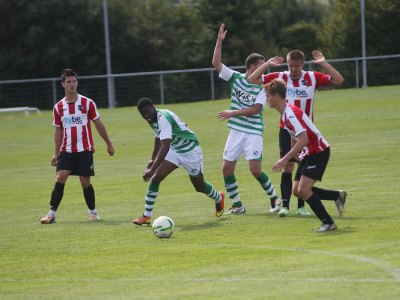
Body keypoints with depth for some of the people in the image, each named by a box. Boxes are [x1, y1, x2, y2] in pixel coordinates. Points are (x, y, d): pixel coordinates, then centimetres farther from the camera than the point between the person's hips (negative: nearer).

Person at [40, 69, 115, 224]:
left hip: (84, 150, -2)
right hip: (66, 151, 2)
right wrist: (56, 153, 7)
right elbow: (58, 131, 12)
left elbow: (98, 124, 5)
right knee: (60, 178, -12)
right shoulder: (58, 107, 5)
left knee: (85, 181, -2)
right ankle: (52, 213, -11)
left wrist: (109, 144, 8)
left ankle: (92, 211, 18)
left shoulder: (88, 103, -2)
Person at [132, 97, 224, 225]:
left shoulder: (163, 118, -33)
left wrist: (152, 169, -47)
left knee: (200, 186, 13)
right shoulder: (153, 119, -4)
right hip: (175, 150, 7)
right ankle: (147, 216, -10)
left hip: (190, 150, -7)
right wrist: (153, 160, 20)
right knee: (155, 178, -12)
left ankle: (219, 198, 46)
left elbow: (165, 147, -42)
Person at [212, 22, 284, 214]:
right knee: (227, 168, 1)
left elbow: (255, 109, -14)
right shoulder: (236, 78, 4)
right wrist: (219, 41, -7)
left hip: (254, 132, -4)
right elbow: (216, 63, -1)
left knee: (255, 169, -12)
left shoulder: (262, 86, -4)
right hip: (236, 131, 4)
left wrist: (232, 113, -16)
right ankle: (237, 205, 13)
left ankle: (274, 199, 8)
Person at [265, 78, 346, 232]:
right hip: (307, 153, 10)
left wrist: (285, 159, -29)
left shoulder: (290, 114, -23)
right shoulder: (285, 113, 9)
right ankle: (337, 196, 17)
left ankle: (328, 222, -6)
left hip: (319, 151, -10)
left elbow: (304, 140, -30)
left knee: (303, 190, -17)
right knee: (297, 190, 5)